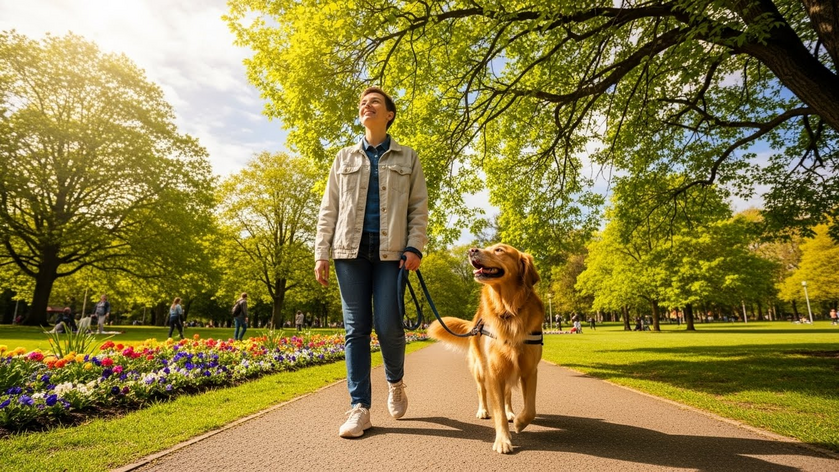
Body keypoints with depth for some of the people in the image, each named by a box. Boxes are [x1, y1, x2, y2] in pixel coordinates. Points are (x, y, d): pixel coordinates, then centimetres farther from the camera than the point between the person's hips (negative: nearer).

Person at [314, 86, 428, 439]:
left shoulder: (407, 158, 13)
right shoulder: (344, 158, 17)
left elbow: (419, 208, 7)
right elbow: (328, 209, 13)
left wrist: (415, 247, -7)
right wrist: (321, 253, 4)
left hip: (391, 251, -2)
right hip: (350, 250, 2)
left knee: (388, 325, -8)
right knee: (356, 328, 0)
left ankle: (395, 382, 22)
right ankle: (359, 408, 7)